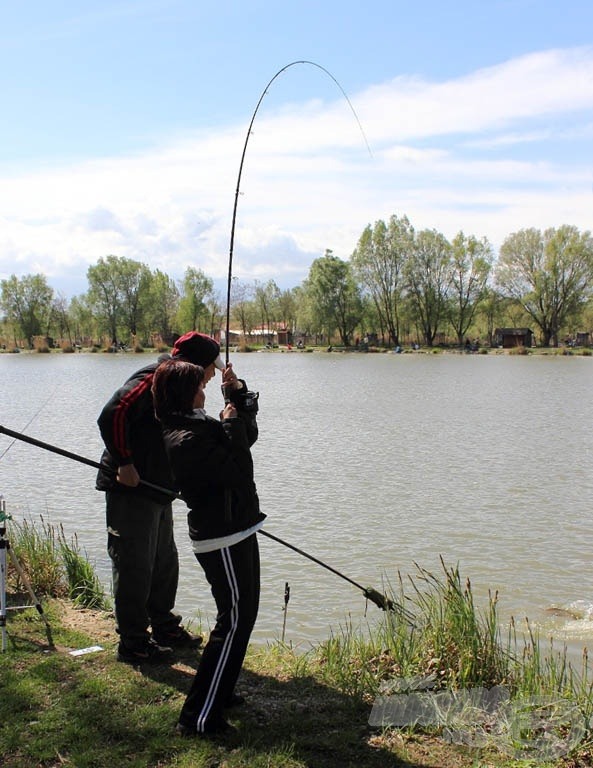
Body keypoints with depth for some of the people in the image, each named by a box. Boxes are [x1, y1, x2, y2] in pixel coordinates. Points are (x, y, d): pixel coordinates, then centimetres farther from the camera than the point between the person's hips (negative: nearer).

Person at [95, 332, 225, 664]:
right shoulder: (154, 378, -16)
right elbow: (112, 415, -26)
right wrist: (124, 463, -22)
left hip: (158, 489, 10)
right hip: (130, 489, -10)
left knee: (165, 562, 18)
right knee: (135, 567, -1)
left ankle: (165, 627, 33)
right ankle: (133, 642, 10)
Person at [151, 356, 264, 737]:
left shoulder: (196, 427, 10)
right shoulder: (187, 440, -22)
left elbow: (249, 435, 18)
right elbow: (239, 471, -23)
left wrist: (240, 395, 7)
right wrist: (232, 424, -11)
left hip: (234, 532, 11)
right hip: (224, 538, -11)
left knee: (241, 615, 21)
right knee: (234, 622, -5)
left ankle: (219, 692, 35)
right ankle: (199, 717, 2)